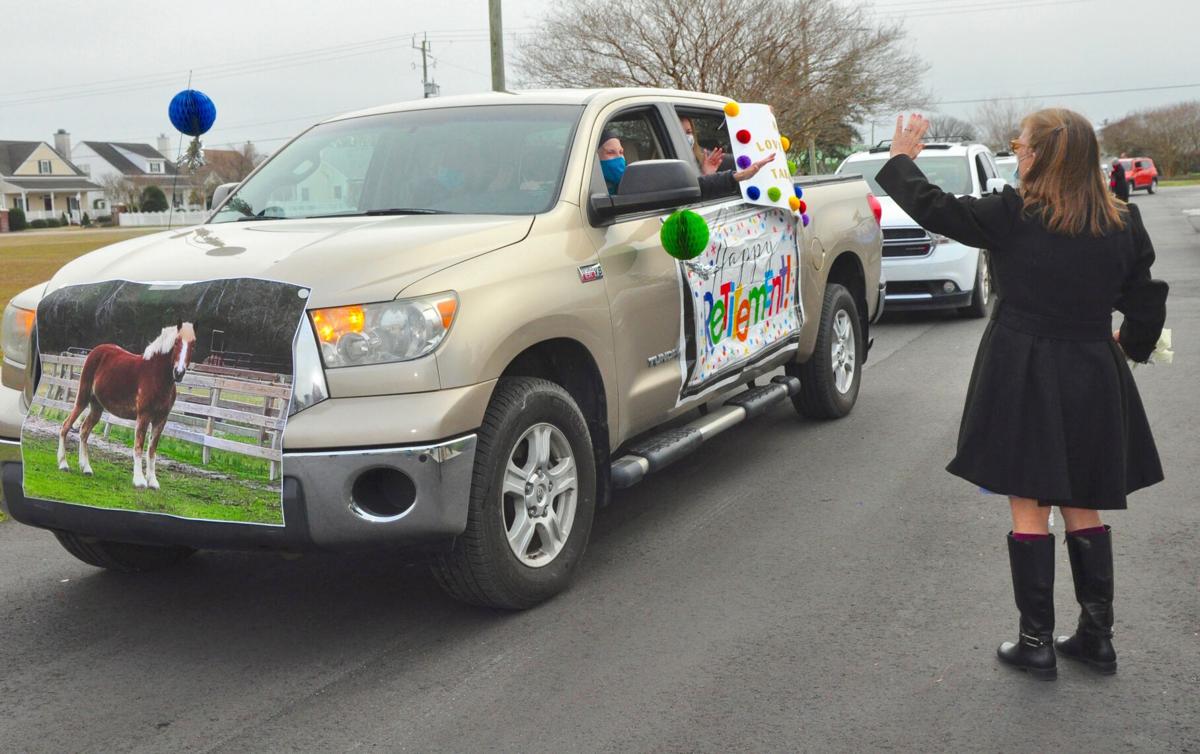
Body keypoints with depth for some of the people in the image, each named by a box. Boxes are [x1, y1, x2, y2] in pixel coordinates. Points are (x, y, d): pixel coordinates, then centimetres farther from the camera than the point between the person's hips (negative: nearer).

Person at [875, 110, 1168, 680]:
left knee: (1028, 508, 4)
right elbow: (1145, 305, 6)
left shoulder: (1012, 218, -13)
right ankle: (1097, 637, 21)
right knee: (1082, 507, 14)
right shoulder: (1124, 225, 0)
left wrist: (902, 158, 12)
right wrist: (1130, 344, 27)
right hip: (1094, 378, 4)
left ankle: (1036, 643, 9)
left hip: (1023, 377, -4)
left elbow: (931, 207, -5)